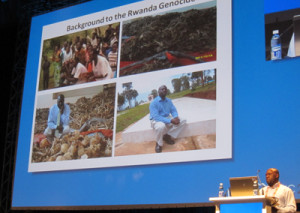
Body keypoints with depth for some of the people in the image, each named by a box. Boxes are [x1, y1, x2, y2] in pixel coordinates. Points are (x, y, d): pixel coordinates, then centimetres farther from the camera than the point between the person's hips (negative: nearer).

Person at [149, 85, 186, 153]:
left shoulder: (169, 101, 5)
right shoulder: (154, 103, -18)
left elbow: (173, 110, 6)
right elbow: (155, 117, -26)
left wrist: (176, 117, -21)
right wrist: (170, 121, -32)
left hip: (167, 118, 7)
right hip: (156, 121, -7)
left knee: (182, 121, -6)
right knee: (161, 126, -42)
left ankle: (167, 136, -9)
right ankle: (159, 144, -14)